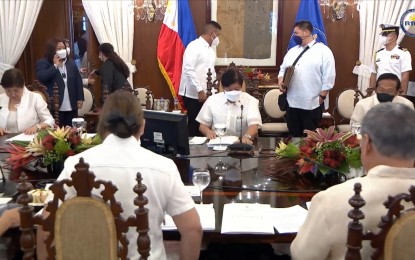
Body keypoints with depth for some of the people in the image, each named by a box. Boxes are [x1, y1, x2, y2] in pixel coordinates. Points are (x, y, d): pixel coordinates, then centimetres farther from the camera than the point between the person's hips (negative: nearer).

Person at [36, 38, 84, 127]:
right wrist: (55, 65, -14)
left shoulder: (71, 63, 13)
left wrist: (80, 98, 6)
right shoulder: (43, 63, -1)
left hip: (71, 106, 5)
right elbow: (41, 77, -18)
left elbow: (78, 81, 12)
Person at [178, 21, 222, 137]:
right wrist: (200, 90, -20)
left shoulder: (210, 50, 16)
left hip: (207, 94, 8)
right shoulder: (194, 46, -10)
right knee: (194, 125, -1)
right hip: (194, 94, -8)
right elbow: (188, 70, -18)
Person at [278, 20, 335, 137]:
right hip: (292, 102, 5)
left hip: (312, 104, -5)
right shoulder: (292, 51, 14)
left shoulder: (323, 51, -4)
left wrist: (322, 97, -10)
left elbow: (328, 77, -7)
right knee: (294, 136, 13)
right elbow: (283, 69, 20)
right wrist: (280, 81, 0)